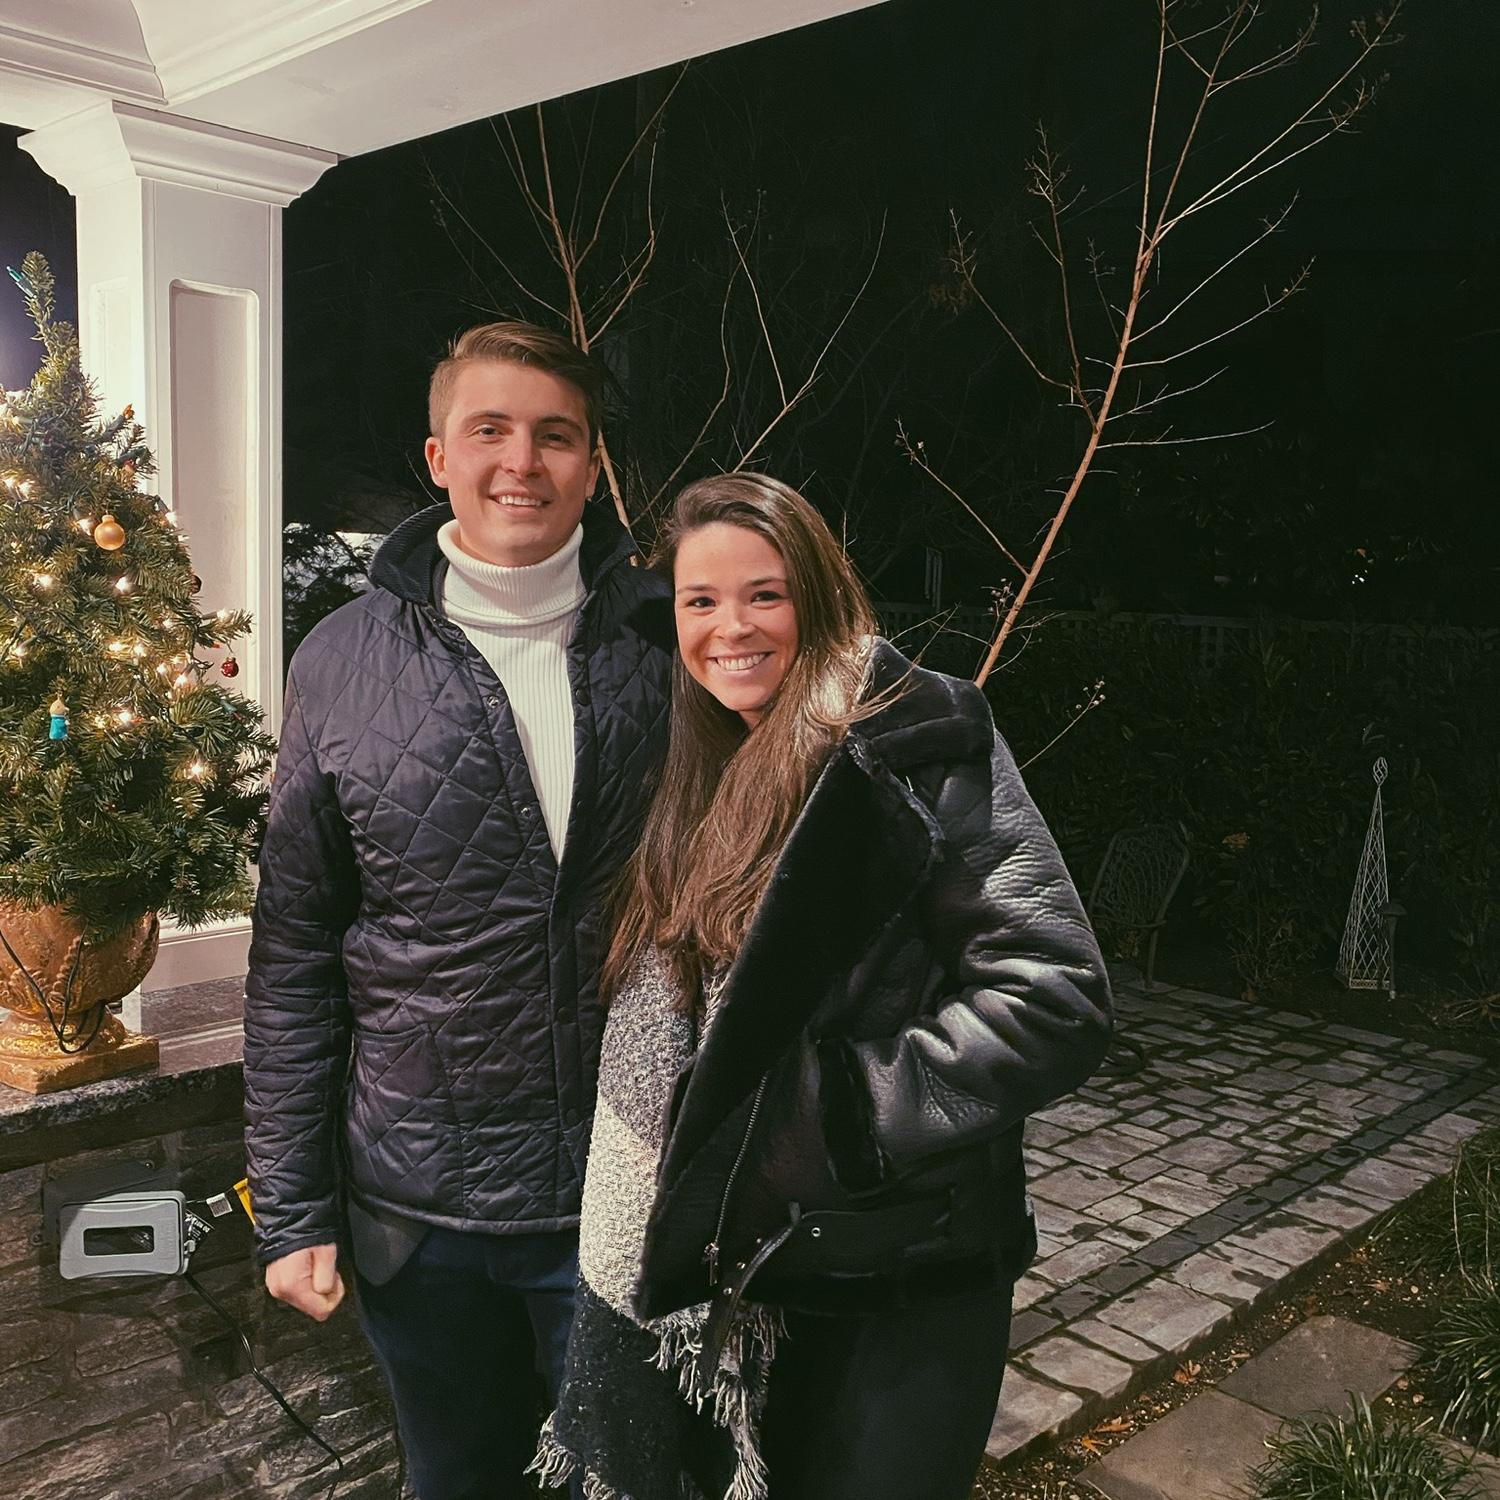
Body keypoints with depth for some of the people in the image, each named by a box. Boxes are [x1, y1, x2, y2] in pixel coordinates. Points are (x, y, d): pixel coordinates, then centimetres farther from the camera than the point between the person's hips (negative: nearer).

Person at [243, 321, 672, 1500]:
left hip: (631, 1200, -1)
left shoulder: (667, 646, -5)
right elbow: (294, 959, -1)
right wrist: (291, 1212, 0)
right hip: (418, 1213, 1)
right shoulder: (345, 664, -5)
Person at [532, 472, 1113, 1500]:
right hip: (729, 1271, 6)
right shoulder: (701, 779, 7)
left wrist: (825, 1124, -21)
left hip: (892, 1288, -6)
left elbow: (1053, 1002, -22)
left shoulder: (916, 741, -15)